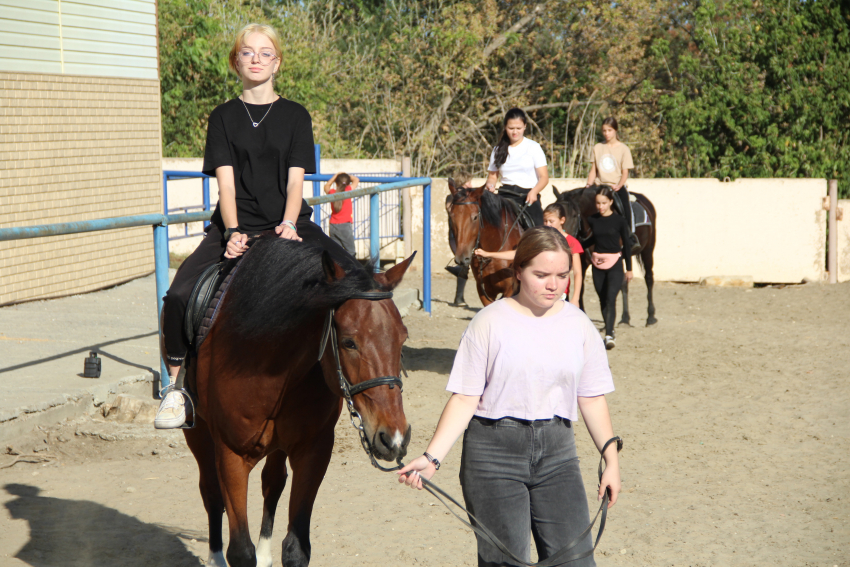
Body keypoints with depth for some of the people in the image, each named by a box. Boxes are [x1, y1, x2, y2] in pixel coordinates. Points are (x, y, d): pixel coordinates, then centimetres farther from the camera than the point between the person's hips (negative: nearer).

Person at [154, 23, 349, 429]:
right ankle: (176, 386, -2)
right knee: (178, 297, -22)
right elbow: (226, 182, -1)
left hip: (288, 225, 0)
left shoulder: (295, 116, 9)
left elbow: (295, 180, 0)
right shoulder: (223, 118, 9)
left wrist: (288, 225, -19)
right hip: (235, 228, 0)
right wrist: (233, 233, -18)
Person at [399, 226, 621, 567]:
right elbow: (465, 398, -8)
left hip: (556, 450, 3)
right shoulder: (489, 322, -6)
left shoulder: (578, 325, 5)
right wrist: (432, 456, -17)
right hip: (494, 451, -3)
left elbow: (592, 399, 10)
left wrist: (611, 459, 5)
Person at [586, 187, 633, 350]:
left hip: (615, 264, -4)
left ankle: (609, 335, -22)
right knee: (603, 300, 11)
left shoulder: (619, 220, -6)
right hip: (597, 264, 4)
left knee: (610, 299, -15)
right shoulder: (592, 220, 2)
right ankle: (609, 330, 26)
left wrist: (629, 269, 2)